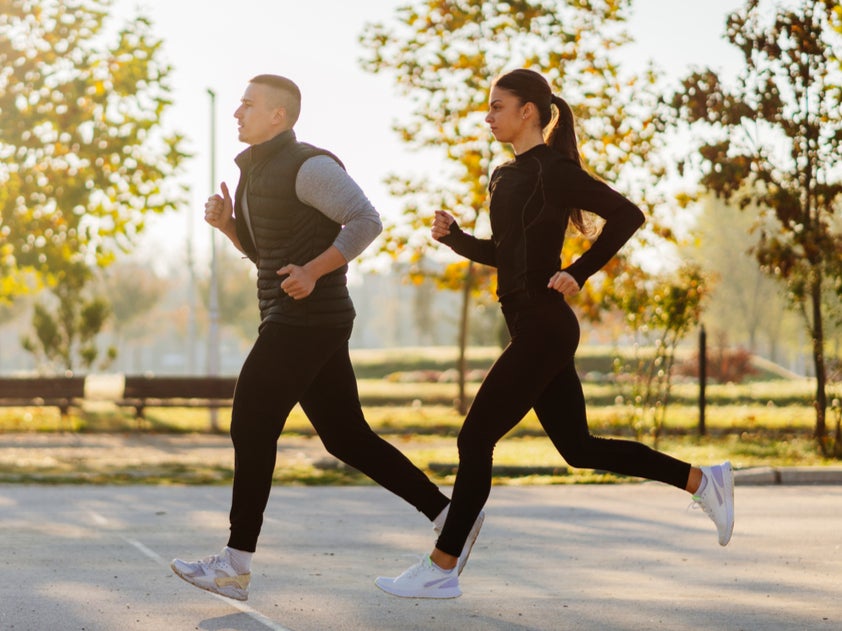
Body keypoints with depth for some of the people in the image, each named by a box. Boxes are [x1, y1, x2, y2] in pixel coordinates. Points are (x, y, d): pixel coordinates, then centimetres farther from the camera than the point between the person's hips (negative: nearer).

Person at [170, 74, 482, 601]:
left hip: (307, 318, -10)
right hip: (294, 321, 10)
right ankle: (449, 515, 13)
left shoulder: (307, 165, -12)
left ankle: (235, 566, -4)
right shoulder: (260, 171, 19)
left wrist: (313, 271, -24)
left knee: (252, 428, -7)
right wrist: (225, 222, 7)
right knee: (346, 437, 10)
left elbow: (366, 221, -19)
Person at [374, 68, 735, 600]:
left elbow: (627, 215, -16)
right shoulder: (505, 176, 14)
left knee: (475, 438, -7)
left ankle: (440, 570, -1)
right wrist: (454, 237, 6)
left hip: (545, 326, -10)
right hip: (533, 328, 10)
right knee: (578, 447, 12)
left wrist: (579, 273, -18)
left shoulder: (553, 171, -12)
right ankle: (702, 480, 20)